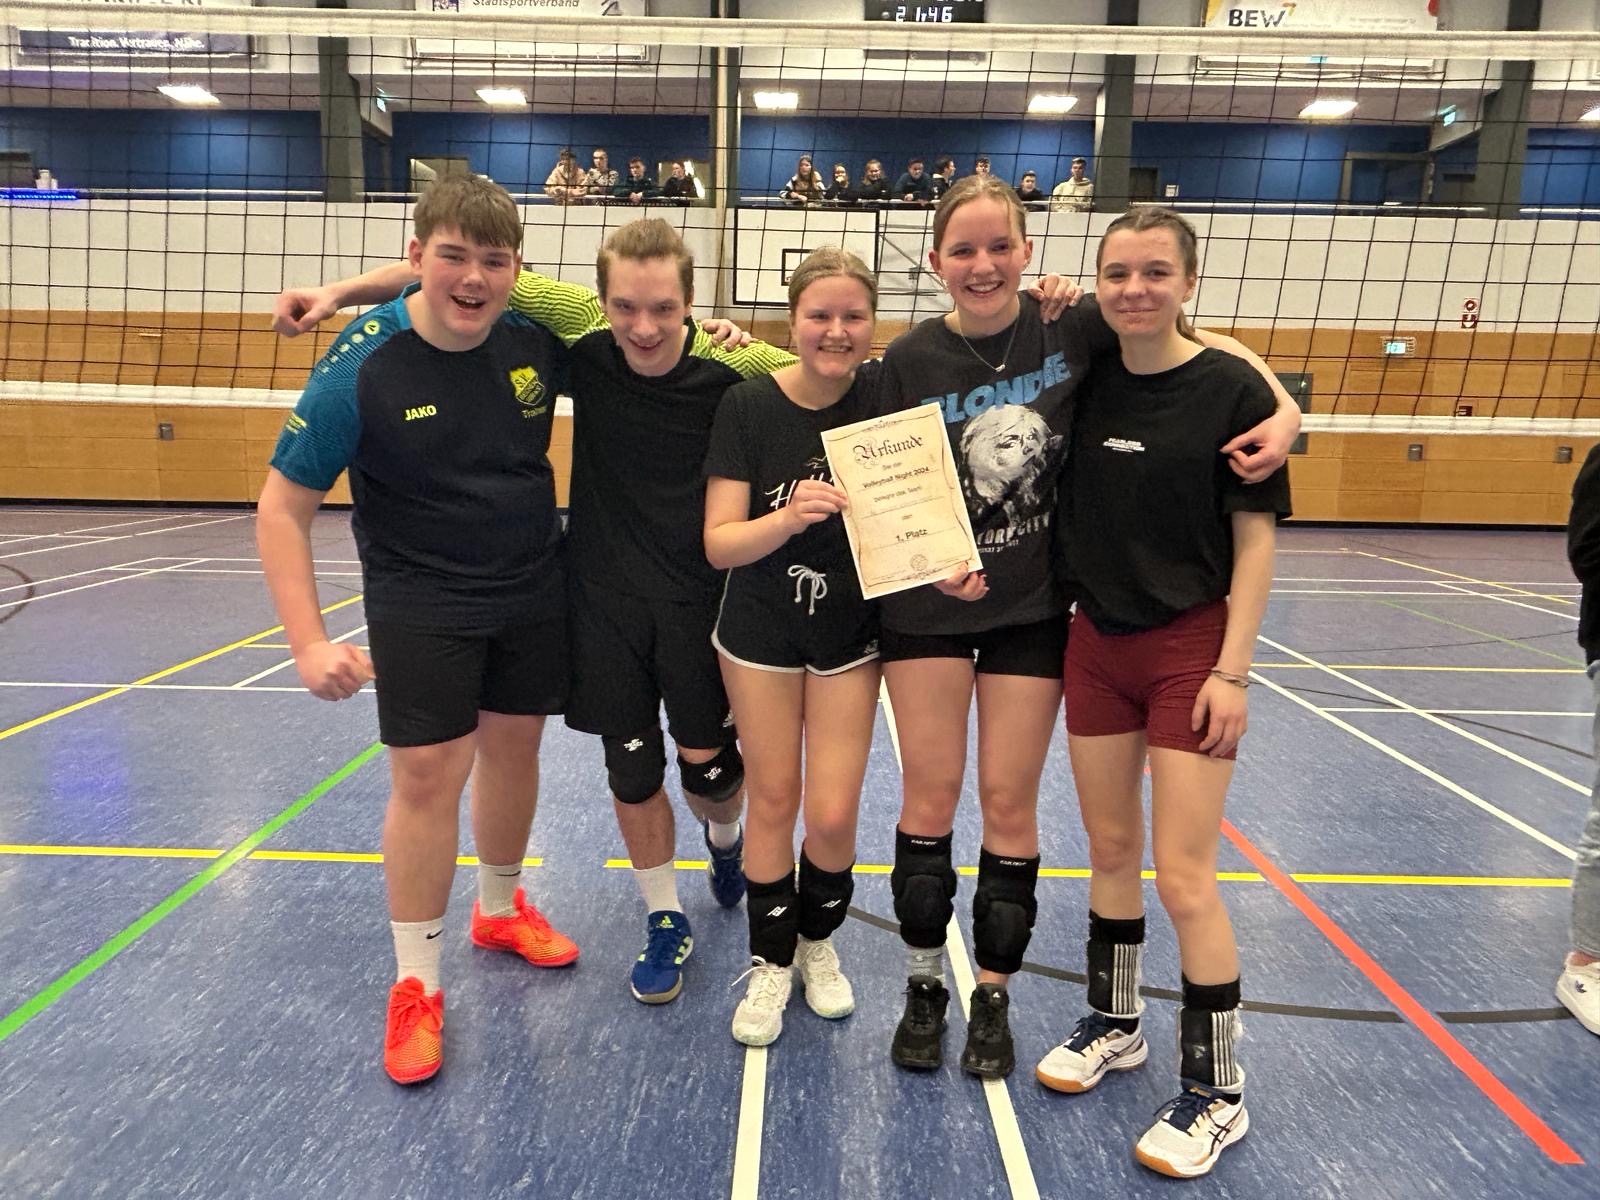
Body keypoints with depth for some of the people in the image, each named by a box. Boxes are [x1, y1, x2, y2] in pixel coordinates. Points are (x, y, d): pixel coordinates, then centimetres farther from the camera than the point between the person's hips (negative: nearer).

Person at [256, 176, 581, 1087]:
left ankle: (502, 909, 41)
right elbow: (284, 509, -13)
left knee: (514, 748, 15)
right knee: (428, 775, -4)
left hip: (535, 591, 4)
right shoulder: (361, 370, -18)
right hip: (420, 604, -3)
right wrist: (309, 641, -21)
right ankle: (416, 985, 17)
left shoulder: (539, 337, -8)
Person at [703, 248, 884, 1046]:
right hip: (760, 631, -1)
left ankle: (818, 942, 31)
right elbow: (720, 544, -17)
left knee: (834, 813, 1)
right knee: (773, 798, 8)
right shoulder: (748, 405, -14)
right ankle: (771, 964, 29)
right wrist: (789, 517, -35)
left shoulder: (885, 392, -10)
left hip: (851, 631, 1)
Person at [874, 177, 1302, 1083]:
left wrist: (1285, 411, -16)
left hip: (1033, 607, 0)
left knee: (1011, 803, 6)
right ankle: (925, 988, 27)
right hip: (928, 609, 0)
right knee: (930, 797, 6)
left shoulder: (1072, 331, -6)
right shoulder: (911, 361, -5)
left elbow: (1215, 345, 1)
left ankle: (994, 998, 26)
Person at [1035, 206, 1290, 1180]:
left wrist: (1232, 670, -13)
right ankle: (1116, 1026, 37)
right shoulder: (1087, 382, 3)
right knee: (1111, 851, 16)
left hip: (1191, 647, -4)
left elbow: (1256, 539, -8)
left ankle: (1218, 1092, 19)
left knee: (1183, 873, -1)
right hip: (1095, 641, 5)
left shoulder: (1231, 388, -9)